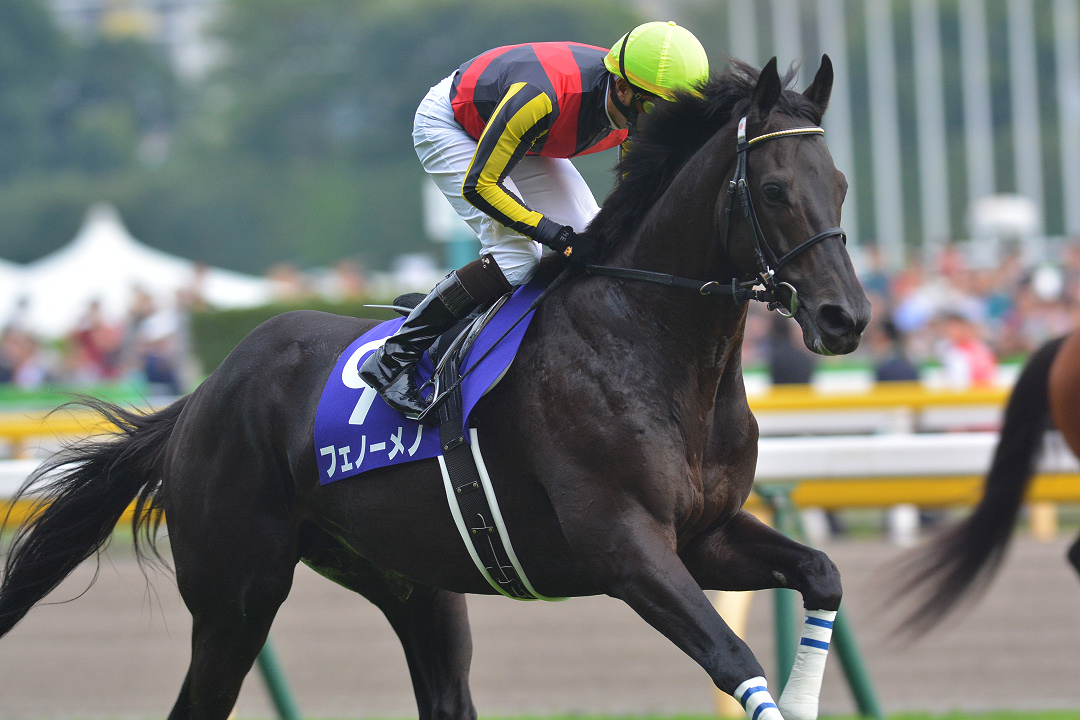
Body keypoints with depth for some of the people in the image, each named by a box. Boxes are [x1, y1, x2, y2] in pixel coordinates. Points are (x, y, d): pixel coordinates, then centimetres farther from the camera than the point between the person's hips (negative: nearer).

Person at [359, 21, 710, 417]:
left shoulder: (642, 110, -20)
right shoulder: (541, 96, -42)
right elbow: (479, 184, -34)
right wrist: (560, 237, -38)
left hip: (525, 142, 8)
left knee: (593, 238, -5)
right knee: (516, 254, -22)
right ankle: (393, 358, -17)